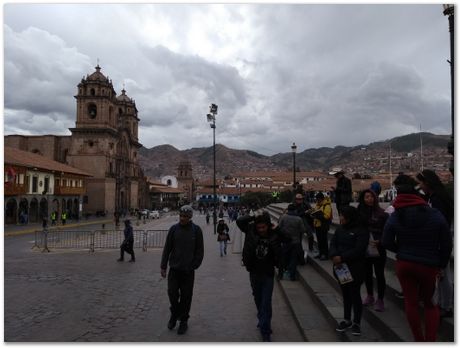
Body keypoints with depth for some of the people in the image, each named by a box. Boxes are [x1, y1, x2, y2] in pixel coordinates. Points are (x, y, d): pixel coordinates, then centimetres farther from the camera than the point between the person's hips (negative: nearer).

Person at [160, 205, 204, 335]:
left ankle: (183, 320, 25)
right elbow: (167, 248, 4)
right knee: (172, 292, 1)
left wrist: (194, 266, -7)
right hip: (174, 269, 1)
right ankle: (174, 313, 30)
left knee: (186, 296, 7)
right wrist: (163, 266, 2)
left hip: (188, 270, -1)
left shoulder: (196, 230, -4)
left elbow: (200, 251, -1)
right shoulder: (174, 229, 0)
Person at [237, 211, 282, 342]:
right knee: (258, 299, 20)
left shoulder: (274, 235, -13)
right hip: (254, 273, 3)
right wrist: (254, 217, -24)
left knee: (266, 303, -3)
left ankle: (265, 331, 6)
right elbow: (239, 221, -20)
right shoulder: (251, 231, -10)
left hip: (268, 274, -3)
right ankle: (262, 320, 43)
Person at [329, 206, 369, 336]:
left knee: (355, 294, 5)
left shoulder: (361, 231, -12)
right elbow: (333, 244, 1)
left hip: (355, 270, -6)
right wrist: (334, 256, -18)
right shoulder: (339, 229, 9)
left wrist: (342, 258, -25)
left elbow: (358, 250, -21)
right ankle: (347, 320, 31)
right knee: (345, 294, 17)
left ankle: (356, 323, 22)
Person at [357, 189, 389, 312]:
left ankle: (380, 300, 23)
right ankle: (370, 296, 37)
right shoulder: (359, 213, -2)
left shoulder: (382, 214, -8)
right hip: (364, 251, 3)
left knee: (379, 275, 7)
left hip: (378, 251, -3)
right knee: (367, 274, 18)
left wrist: (380, 241, -20)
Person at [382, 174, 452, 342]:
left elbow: (386, 243, -4)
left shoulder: (394, 217, -8)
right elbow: (447, 244, -5)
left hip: (404, 264, 1)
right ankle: (430, 340, 12)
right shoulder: (435, 214, -11)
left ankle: (419, 340, 26)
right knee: (430, 303, 18)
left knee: (411, 302, 14)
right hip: (429, 265, 0)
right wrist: (441, 264, 7)